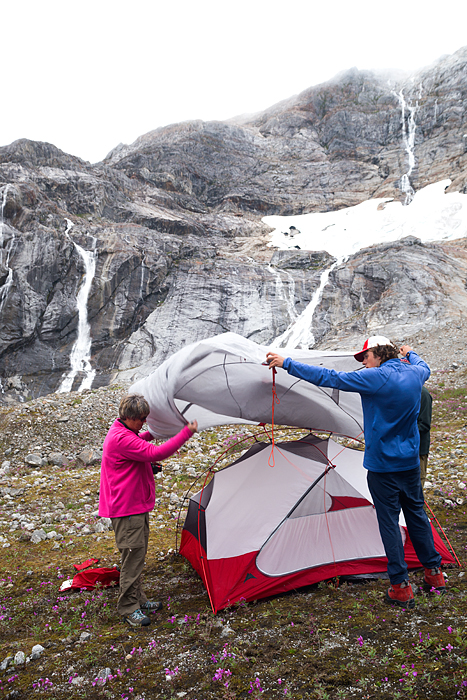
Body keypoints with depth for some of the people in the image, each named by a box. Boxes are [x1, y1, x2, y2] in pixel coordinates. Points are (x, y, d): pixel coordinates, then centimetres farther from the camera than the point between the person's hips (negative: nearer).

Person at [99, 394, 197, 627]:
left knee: (138, 552, 18)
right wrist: (186, 433, -28)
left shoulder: (123, 432, 7)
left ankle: (137, 598, 30)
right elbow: (156, 453, -32)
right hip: (126, 507, -10)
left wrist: (151, 433, 14)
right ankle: (128, 608, 12)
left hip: (137, 504, 10)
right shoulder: (121, 439, -26)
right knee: (133, 554, -2)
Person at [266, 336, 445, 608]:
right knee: (416, 513, 20)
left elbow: (328, 378, -23)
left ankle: (401, 587, 13)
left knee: (389, 521, 4)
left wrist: (286, 363, -19)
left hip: (383, 465, -7)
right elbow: (424, 368, 29)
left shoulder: (376, 378, -20)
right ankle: (434, 573, 33)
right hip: (411, 461, 7)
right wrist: (411, 354, 50)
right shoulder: (414, 373, 2)